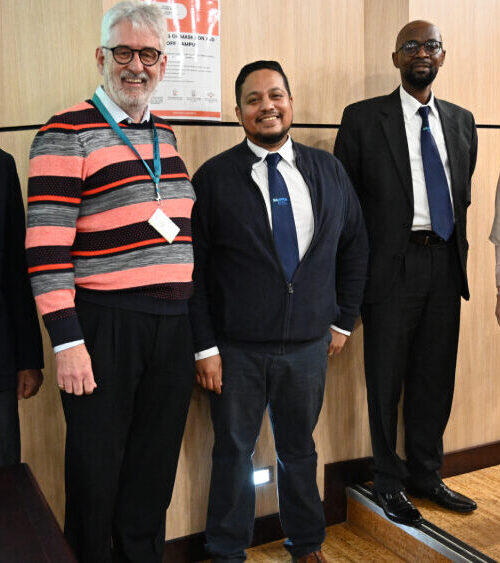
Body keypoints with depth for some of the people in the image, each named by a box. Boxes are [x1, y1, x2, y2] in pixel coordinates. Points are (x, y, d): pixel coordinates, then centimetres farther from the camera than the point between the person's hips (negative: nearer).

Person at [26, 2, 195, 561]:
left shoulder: (164, 135, 14)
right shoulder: (67, 133, -7)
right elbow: (46, 246, -13)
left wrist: (194, 322, 16)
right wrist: (66, 342, -17)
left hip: (173, 327, 6)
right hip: (103, 326, -6)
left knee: (155, 472, 17)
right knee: (96, 477, 8)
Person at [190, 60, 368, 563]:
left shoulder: (328, 171, 4)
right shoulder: (213, 178, -6)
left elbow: (354, 246, 12)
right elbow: (194, 270, -7)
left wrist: (343, 320, 8)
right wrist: (205, 347, -10)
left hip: (308, 345, 3)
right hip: (237, 349, -2)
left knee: (299, 449, 19)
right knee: (234, 451, 13)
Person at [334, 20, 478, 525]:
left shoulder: (461, 121, 13)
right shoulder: (363, 118, -1)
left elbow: (463, 194, 18)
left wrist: (459, 252, 11)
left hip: (445, 263, 4)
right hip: (392, 265, -4)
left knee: (435, 378, 13)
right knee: (386, 379, 7)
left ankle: (425, 474, 31)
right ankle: (390, 481, 25)